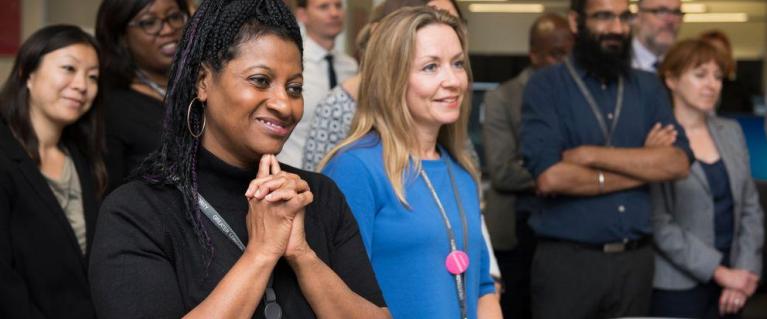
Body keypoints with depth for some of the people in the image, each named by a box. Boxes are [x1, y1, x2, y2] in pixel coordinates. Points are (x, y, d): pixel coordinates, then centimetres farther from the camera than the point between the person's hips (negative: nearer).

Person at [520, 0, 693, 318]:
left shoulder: (649, 87, 9)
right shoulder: (545, 86, -5)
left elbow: (678, 162, -5)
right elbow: (549, 177, -18)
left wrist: (591, 155, -14)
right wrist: (641, 165, -7)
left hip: (635, 259, 4)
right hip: (567, 259, -3)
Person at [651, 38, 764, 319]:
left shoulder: (731, 132, 10)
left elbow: (751, 208, 10)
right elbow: (659, 224, -14)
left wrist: (745, 269, -2)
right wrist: (719, 271, -13)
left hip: (731, 284, 5)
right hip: (679, 285, -5)